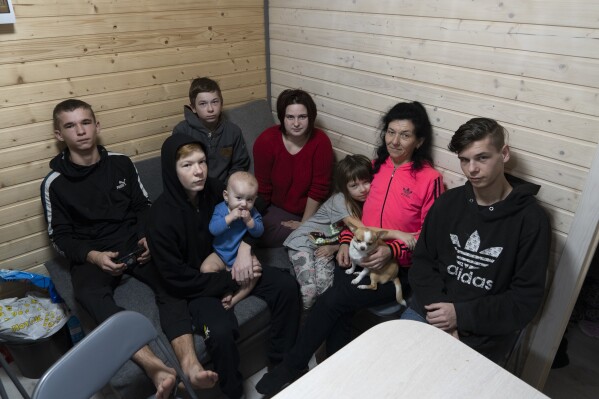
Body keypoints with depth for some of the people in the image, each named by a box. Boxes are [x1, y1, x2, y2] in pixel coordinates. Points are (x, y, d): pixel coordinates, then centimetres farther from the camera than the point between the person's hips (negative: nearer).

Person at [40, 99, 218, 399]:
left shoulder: (120, 163, 7)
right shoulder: (54, 183, 1)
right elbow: (60, 237, 3)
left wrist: (146, 237, -5)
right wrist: (93, 256, -16)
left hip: (134, 244, 2)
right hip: (91, 255, -1)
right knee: (89, 295, -36)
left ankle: (190, 364, -43)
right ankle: (156, 368, -50)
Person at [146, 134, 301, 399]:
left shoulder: (214, 188, -10)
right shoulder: (162, 216, -23)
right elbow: (177, 280, -20)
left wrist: (244, 248, -15)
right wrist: (231, 279, -19)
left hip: (228, 263, 5)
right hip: (195, 285, -5)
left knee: (287, 286, -10)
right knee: (220, 331, -31)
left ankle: (282, 364, 8)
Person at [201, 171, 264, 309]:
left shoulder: (253, 213, -8)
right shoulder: (220, 209, -10)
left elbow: (258, 232, -16)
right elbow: (213, 229, -23)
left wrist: (249, 220, -32)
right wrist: (230, 217, -32)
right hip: (221, 253, 1)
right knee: (205, 268, -22)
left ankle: (234, 299, -12)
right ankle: (226, 292, -9)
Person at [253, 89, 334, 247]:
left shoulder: (321, 141, -16)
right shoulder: (265, 141, -16)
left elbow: (319, 188, -12)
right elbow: (263, 188, -7)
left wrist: (305, 223, -11)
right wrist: (260, 220, 1)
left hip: (310, 210, 0)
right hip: (276, 209, 1)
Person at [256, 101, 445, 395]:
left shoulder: (429, 179, -7)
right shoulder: (374, 167, 10)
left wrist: (391, 251, -20)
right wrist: (346, 242, 1)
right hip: (360, 257, 5)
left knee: (331, 302, -20)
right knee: (339, 311, -23)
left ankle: (290, 368, 0)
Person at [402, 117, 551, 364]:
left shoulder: (531, 220, -8)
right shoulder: (449, 202, 2)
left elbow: (526, 300, -8)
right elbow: (422, 262, 3)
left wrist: (461, 315, -16)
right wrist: (440, 313, -12)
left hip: (484, 332, -3)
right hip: (430, 311, 3)